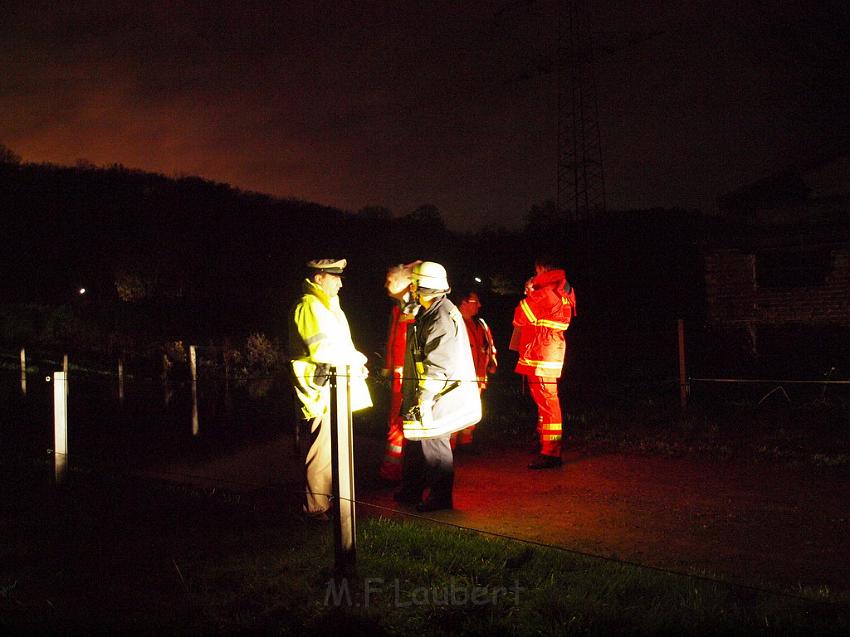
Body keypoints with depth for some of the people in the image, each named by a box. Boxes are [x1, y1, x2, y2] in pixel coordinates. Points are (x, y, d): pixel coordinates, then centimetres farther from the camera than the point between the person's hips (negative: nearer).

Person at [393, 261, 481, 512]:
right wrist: (412, 393, 22)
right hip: (421, 392, 10)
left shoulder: (443, 316, -19)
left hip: (438, 394, -10)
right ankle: (411, 491, 29)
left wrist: (425, 397, -24)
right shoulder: (426, 313, 14)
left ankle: (440, 497, 9)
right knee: (414, 438, 17)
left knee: (433, 444, -3)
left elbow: (438, 363, -24)